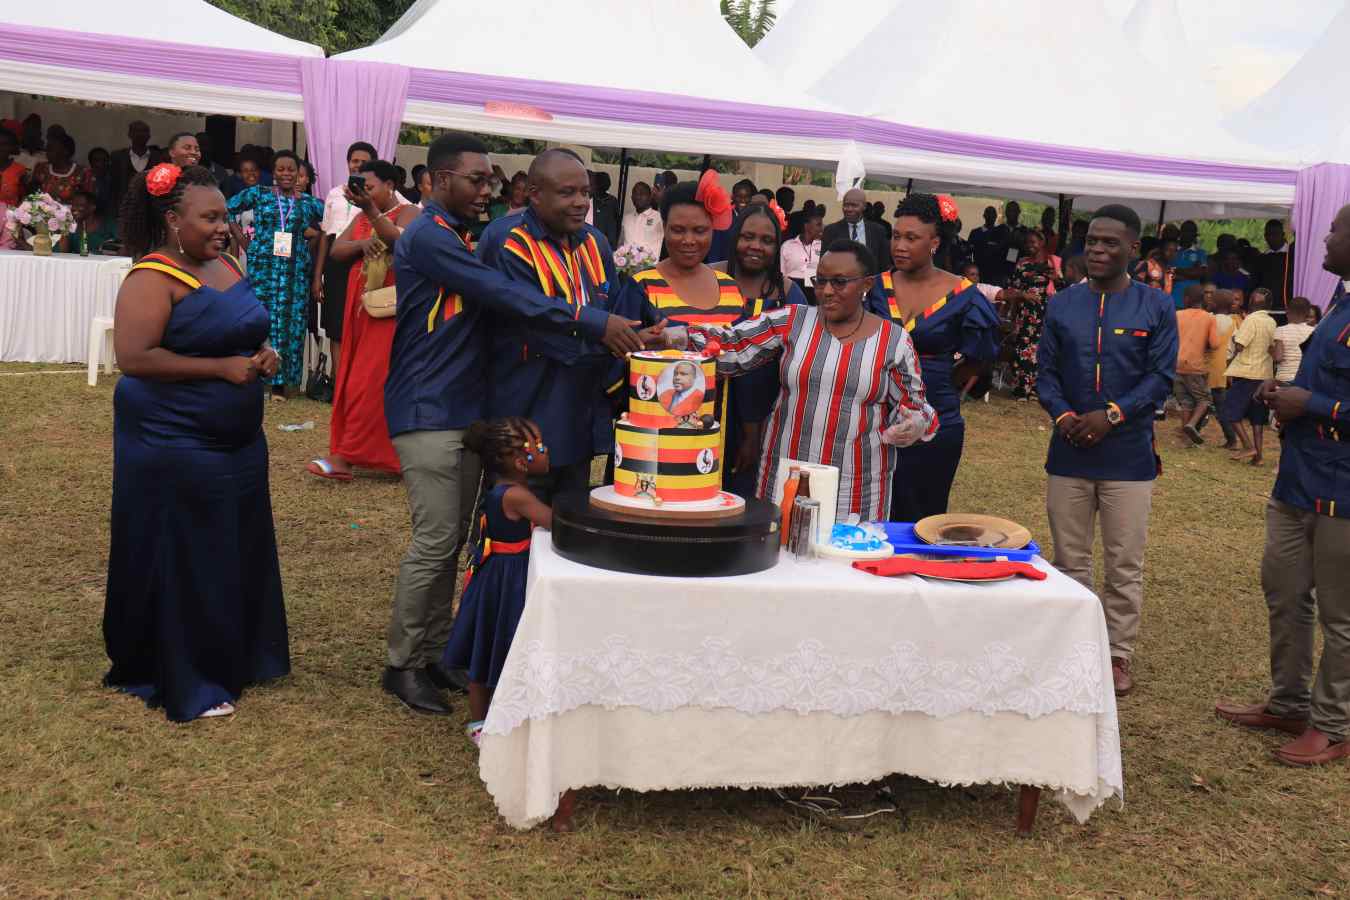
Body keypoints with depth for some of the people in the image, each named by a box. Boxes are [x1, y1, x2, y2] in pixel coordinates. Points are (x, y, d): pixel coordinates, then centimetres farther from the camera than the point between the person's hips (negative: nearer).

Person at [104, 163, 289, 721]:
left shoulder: (226, 266, 9)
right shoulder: (152, 279, -15)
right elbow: (134, 358, -23)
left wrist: (263, 355, 0)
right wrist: (222, 368, -22)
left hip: (237, 442, 8)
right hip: (173, 450, -8)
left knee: (235, 556, 15)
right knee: (181, 565, 1)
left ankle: (234, 660, 31)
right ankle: (185, 684, 14)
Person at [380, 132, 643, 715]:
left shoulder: (460, 237, 16)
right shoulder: (428, 236, -14)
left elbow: (493, 300, 13)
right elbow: (504, 296, -25)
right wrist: (593, 324, -29)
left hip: (464, 409, 9)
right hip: (428, 412, -9)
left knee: (451, 539, 12)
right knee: (436, 540, -5)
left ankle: (434, 651, 22)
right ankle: (403, 664, 8)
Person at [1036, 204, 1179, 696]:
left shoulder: (1155, 306, 0)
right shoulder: (1063, 304, 6)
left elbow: (1162, 375, -4)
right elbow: (1045, 371, 5)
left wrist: (1112, 416, -16)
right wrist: (1063, 416, -12)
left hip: (1128, 455, -2)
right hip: (1068, 452, 2)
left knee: (1125, 565, 4)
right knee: (1070, 561, 10)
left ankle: (1119, 655, 16)